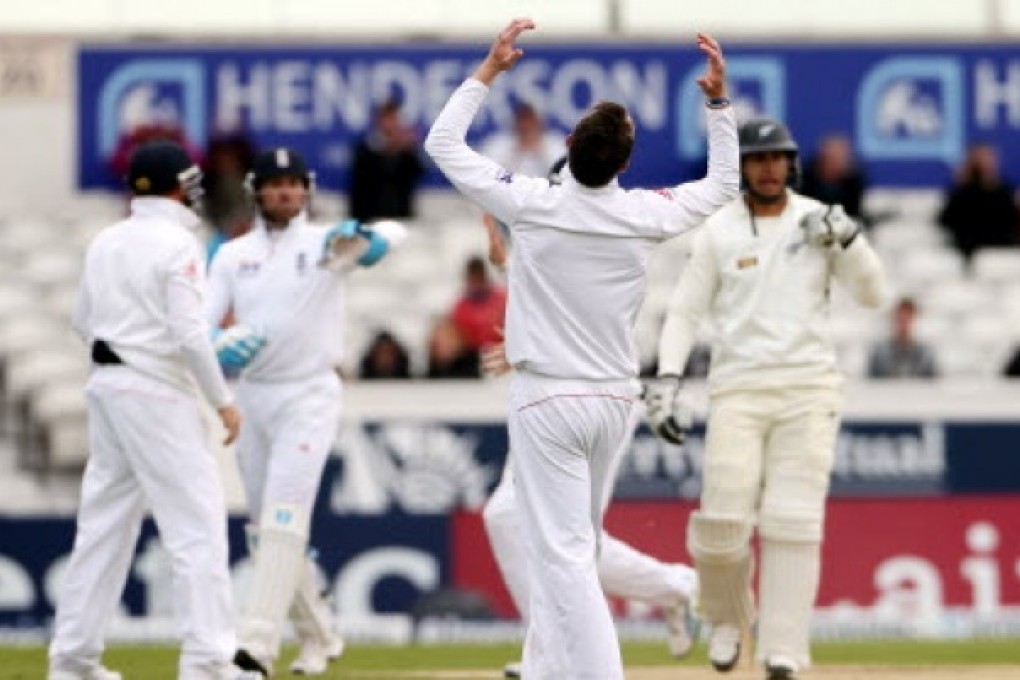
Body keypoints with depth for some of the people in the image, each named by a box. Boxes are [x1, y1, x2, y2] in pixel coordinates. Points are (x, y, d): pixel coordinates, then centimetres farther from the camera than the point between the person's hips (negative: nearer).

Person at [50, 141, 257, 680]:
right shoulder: (177, 243, -12)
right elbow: (188, 332, -17)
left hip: (106, 387, 8)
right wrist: (223, 400, -11)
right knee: (197, 520, -6)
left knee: (104, 521, 13)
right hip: (157, 392, -8)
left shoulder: (106, 242, 10)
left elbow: (83, 321, 17)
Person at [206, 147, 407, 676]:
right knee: (262, 527, 9)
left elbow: (395, 233, -14)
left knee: (284, 517, -17)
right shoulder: (233, 255, 9)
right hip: (253, 395, 5)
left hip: (309, 395, -5)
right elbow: (202, 320, 1)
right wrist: (217, 348, -22)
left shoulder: (326, 243, -1)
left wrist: (367, 240, -38)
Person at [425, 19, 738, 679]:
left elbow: (443, 143, -2)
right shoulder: (645, 215, -5)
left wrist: (490, 69, 4)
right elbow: (723, 185, 15)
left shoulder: (535, 204, -13)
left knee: (563, 554, -9)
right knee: (570, 543, 20)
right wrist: (720, 100, 14)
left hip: (547, 399, -5)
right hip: (614, 399, 5)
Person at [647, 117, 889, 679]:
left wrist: (847, 240, -14)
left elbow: (872, 294, 2)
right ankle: (727, 617, 19)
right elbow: (685, 310, 5)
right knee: (723, 520, -10)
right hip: (738, 389, 0)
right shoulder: (718, 231, 5)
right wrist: (667, 379, -7)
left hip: (808, 388, 0)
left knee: (794, 521, -9)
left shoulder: (819, 222, 6)